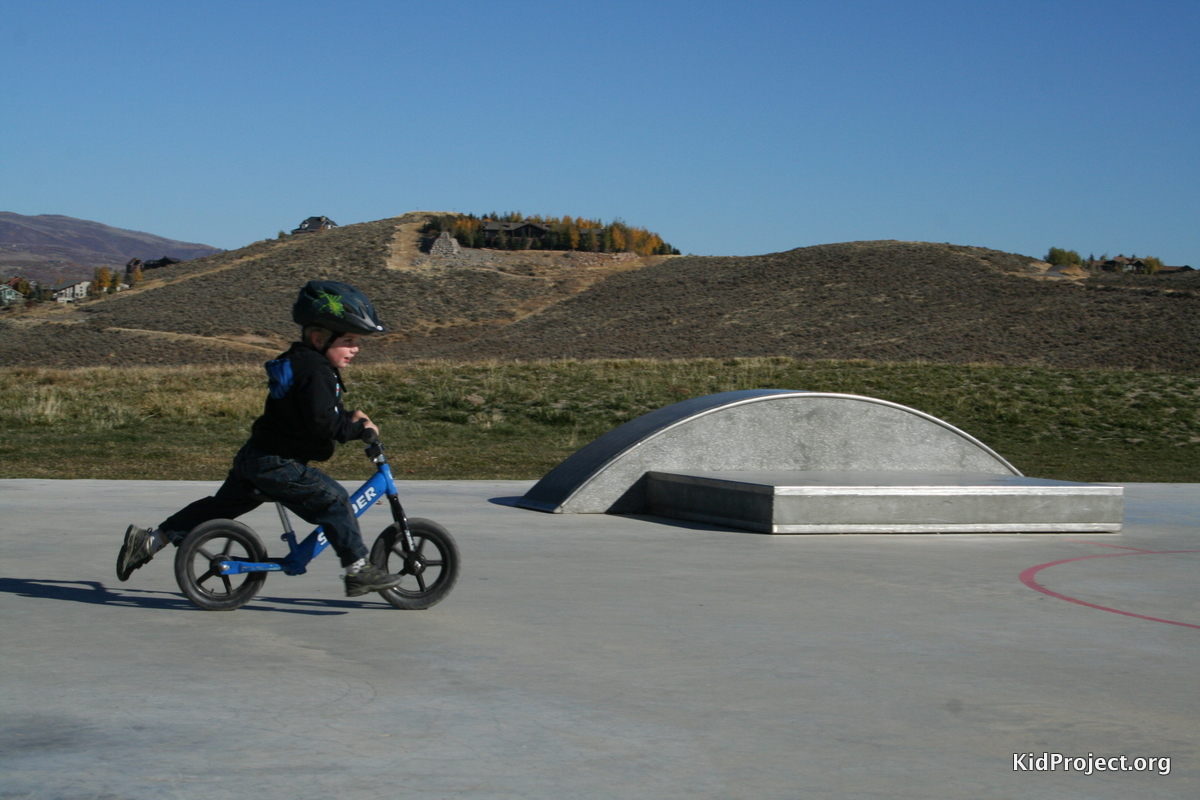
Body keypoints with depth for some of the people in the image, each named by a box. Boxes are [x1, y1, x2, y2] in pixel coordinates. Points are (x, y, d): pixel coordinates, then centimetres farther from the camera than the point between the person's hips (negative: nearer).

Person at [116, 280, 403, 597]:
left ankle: (148, 541, 25)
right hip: (276, 464, -10)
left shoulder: (298, 362, 16)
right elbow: (321, 423, -26)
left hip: (253, 458, 10)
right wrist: (358, 428, -15)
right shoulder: (315, 370, -17)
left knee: (221, 506, 19)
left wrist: (350, 419, 17)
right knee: (333, 501, -11)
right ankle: (358, 569, -10)